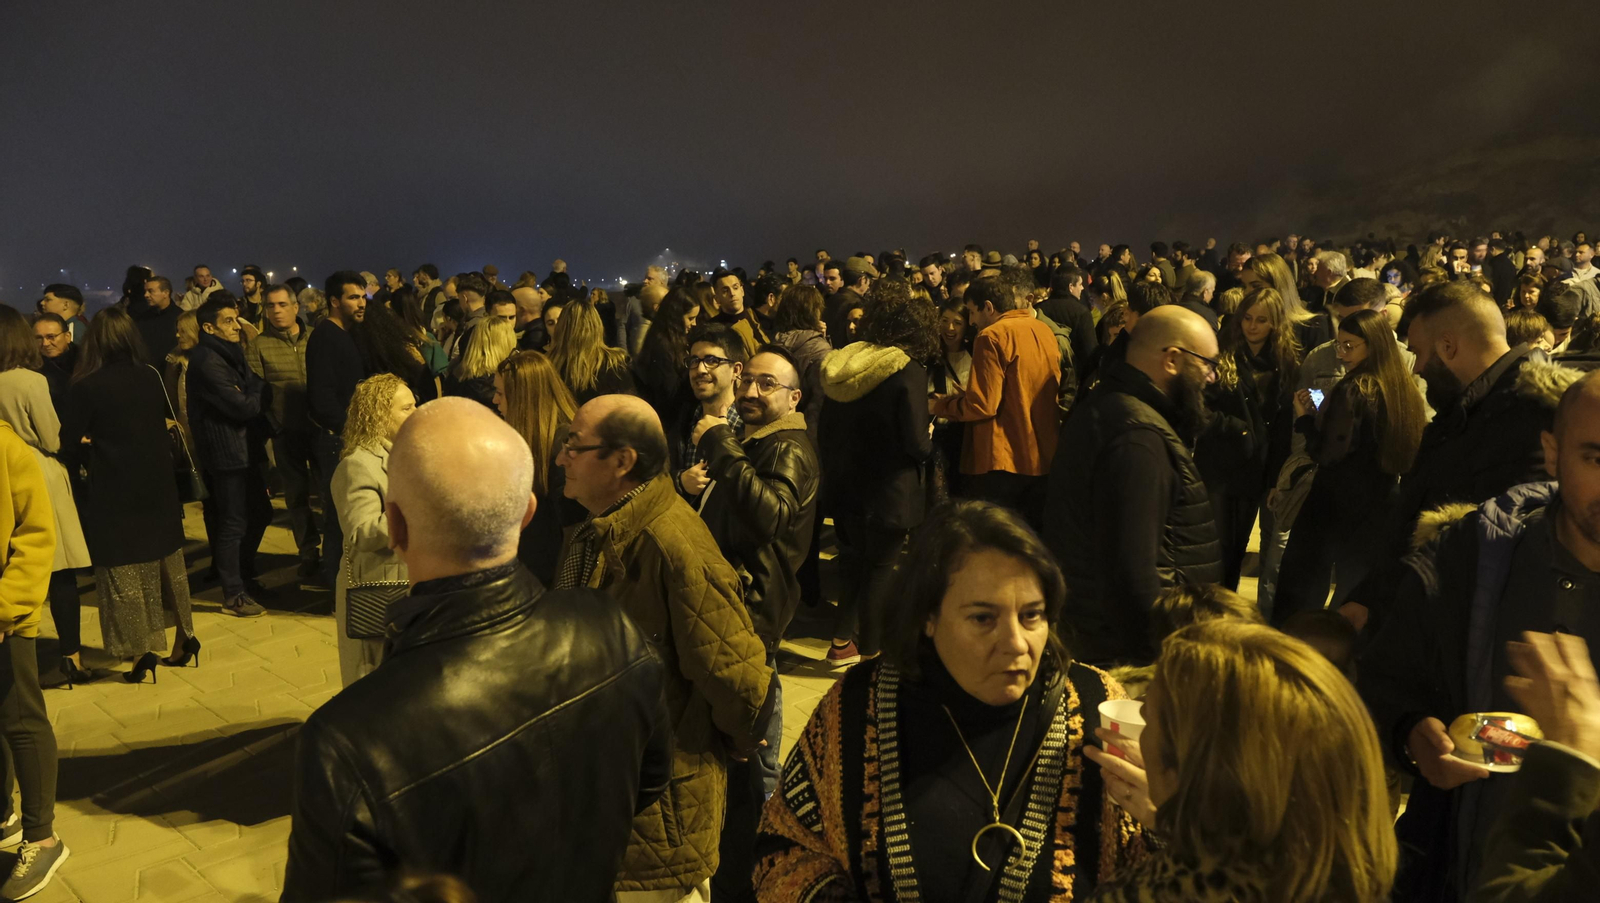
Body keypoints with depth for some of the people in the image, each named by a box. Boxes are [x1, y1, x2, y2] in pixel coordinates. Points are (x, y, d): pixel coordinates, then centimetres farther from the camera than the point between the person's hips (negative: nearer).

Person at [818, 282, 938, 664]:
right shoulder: (908, 372, -17)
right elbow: (917, 444, -20)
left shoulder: (844, 363, 2)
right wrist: (929, 437, 2)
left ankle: (843, 642, 28)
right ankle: (870, 652, 18)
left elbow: (828, 426, 9)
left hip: (845, 485, 6)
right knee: (879, 568, 8)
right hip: (888, 492, -6)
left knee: (853, 560, 21)